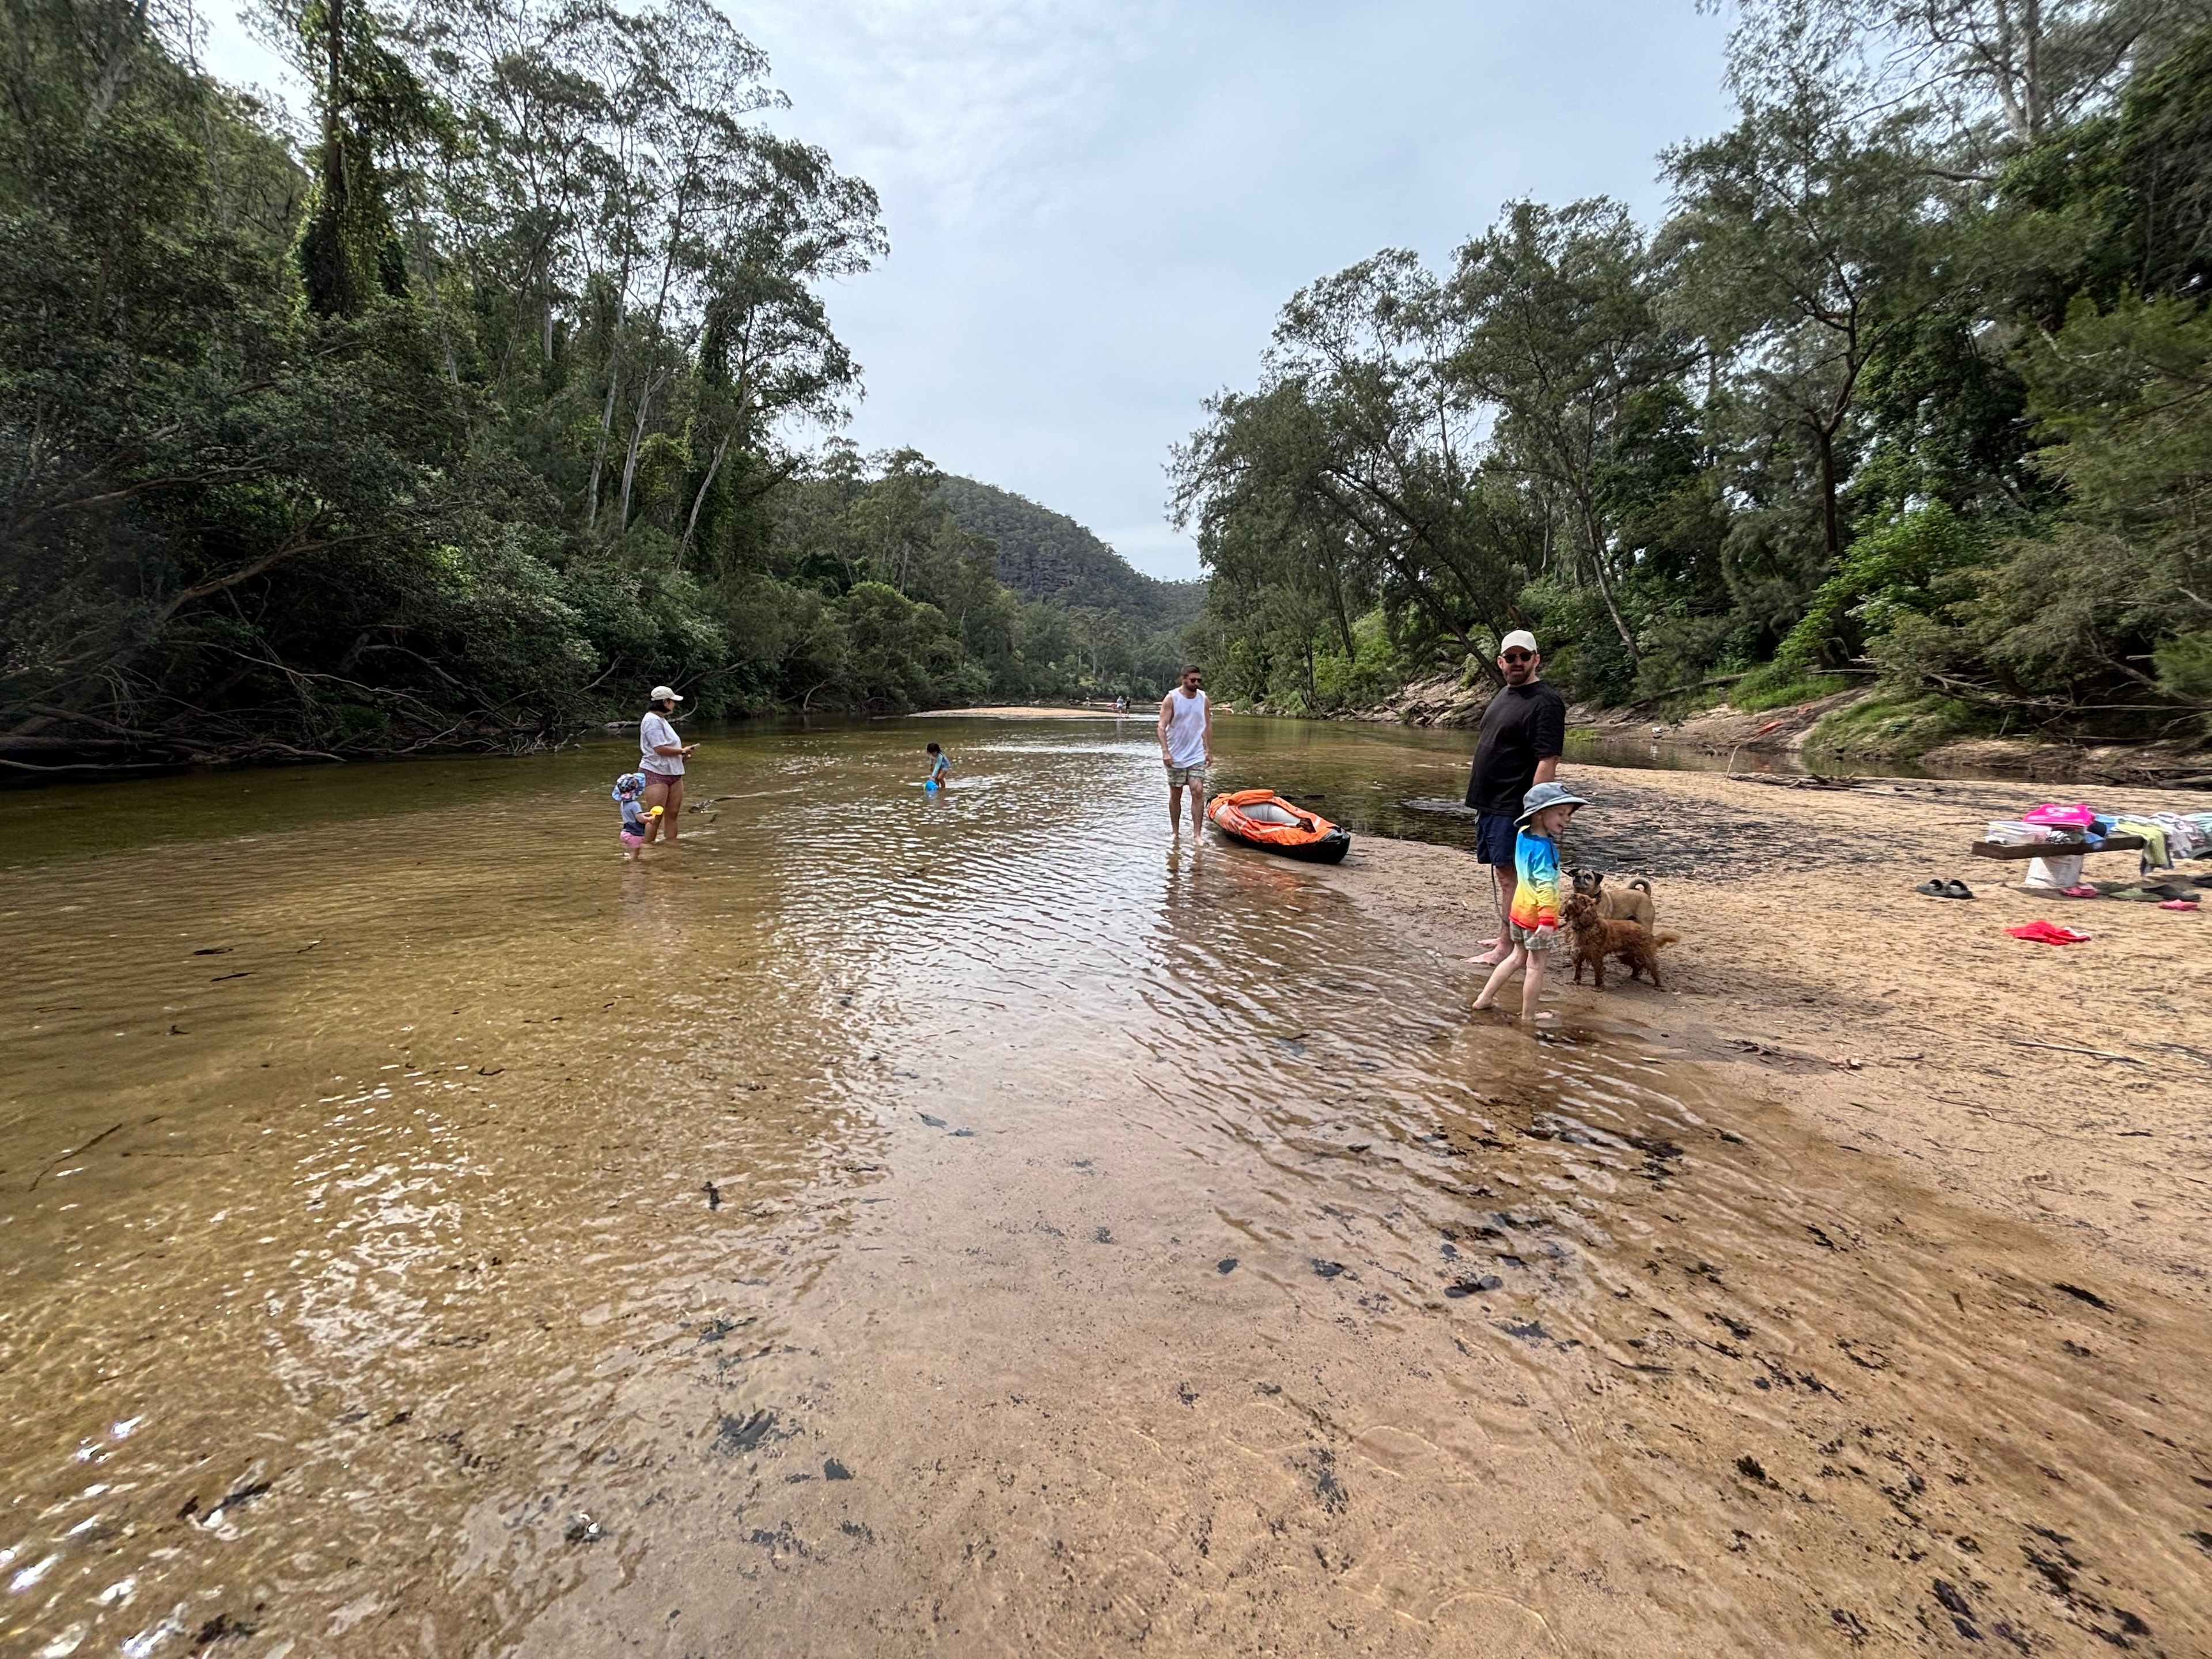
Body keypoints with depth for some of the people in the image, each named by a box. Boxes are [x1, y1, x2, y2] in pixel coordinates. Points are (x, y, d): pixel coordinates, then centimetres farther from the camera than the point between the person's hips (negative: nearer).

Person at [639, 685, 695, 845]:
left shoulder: (661, 720, 19)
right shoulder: (652, 720, -12)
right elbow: (659, 749, -20)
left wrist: (682, 756, 8)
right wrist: (682, 751, -10)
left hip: (673, 774, 10)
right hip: (656, 774, -10)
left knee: (673, 814, 9)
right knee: (656, 817, -7)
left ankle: (672, 844, 14)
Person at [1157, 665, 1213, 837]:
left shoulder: (1203, 698, 4)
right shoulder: (1171, 698, -7)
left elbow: (1208, 726, 13)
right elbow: (1162, 726, -13)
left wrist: (1210, 752, 12)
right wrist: (1165, 752, -23)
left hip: (1197, 756, 2)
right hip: (1176, 756, -2)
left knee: (1198, 792, -11)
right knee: (1175, 795, 7)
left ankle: (1197, 834, -9)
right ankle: (1175, 833, 21)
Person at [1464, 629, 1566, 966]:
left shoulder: (1545, 703, -14)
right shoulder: (1504, 695, 16)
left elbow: (1548, 761, -20)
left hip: (1514, 807, -9)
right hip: (1490, 801, 9)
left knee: (1509, 874, -7)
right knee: (1501, 872, 16)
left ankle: (1508, 948, -1)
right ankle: (1506, 936, 27)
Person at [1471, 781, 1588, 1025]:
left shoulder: (1522, 834, 0)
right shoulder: (1543, 848, -24)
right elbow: (1546, 886, -29)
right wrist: (1547, 919, -31)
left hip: (1520, 910, 8)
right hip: (1538, 915, -8)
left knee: (1518, 957, 22)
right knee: (1536, 966, 5)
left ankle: (1484, 998, 24)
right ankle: (1528, 1016, 15)